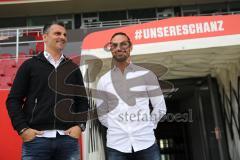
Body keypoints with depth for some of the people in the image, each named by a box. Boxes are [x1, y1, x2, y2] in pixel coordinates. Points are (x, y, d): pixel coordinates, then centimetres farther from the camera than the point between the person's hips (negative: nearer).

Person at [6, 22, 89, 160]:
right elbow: (14, 100, 3)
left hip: (68, 138, 3)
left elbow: (83, 100, 14)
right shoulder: (30, 65, 7)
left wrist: (80, 125, 1)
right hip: (36, 138, -2)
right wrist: (22, 129, -7)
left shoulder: (73, 68, 14)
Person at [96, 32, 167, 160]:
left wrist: (146, 126, 2)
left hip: (146, 143, -1)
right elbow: (102, 115, 11)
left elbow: (160, 108, 6)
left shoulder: (146, 75, 3)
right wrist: (117, 128, 4)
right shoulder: (103, 81, 8)